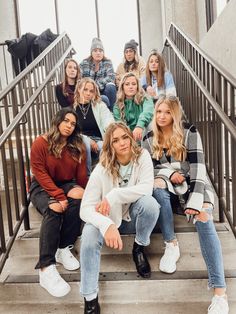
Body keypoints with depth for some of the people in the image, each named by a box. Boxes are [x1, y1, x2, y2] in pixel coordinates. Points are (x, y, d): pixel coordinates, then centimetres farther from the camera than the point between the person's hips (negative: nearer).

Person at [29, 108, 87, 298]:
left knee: (77, 202, -31)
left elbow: (81, 173, 2)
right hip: (43, 187, -3)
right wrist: (58, 196, -25)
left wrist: (82, 190, -18)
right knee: (53, 210, -34)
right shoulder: (41, 143, -9)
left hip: (67, 185, 4)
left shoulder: (77, 146, 3)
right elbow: (40, 173, -15)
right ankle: (46, 268, -35)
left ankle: (64, 249, -18)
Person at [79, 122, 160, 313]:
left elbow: (147, 188, -29)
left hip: (134, 217, 1)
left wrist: (113, 196, -32)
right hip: (110, 218, 0)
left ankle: (139, 248, -2)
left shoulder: (142, 156, -15)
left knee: (149, 202, -32)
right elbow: (86, 208, -24)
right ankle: (90, 298, -13)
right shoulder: (102, 169, -18)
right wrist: (107, 225, -42)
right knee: (89, 234, -31)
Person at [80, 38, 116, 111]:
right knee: (104, 99, -33)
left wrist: (97, 85, -25)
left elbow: (111, 77, -12)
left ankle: (111, 111, -18)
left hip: (102, 91, 2)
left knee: (110, 86, -30)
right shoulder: (84, 64, 4)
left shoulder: (107, 63, 4)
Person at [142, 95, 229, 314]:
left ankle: (220, 292, -29)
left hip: (192, 182, -2)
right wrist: (170, 174, -16)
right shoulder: (150, 139, 4)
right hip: (167, 180, 3)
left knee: (203, 220, -27)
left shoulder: (190, 133, -8)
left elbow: (198, 166, -16)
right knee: (157, 186, -33)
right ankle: (171, 245, -17)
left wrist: (195, 201, -29)